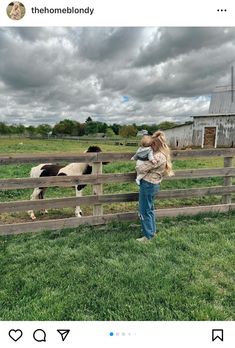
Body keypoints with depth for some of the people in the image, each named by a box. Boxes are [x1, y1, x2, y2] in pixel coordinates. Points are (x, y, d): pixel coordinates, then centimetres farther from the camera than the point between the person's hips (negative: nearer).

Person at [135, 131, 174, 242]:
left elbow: (141, 169, -24)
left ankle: (148, 236, 13)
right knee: (150, 208, 22)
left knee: (144, 210, 3)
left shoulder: (157, 157, -25)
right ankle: (153, 230, 36)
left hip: (147, 184, -10)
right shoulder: (164, 154, 6)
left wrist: (138, 167, -1)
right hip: (154, 184, 10)